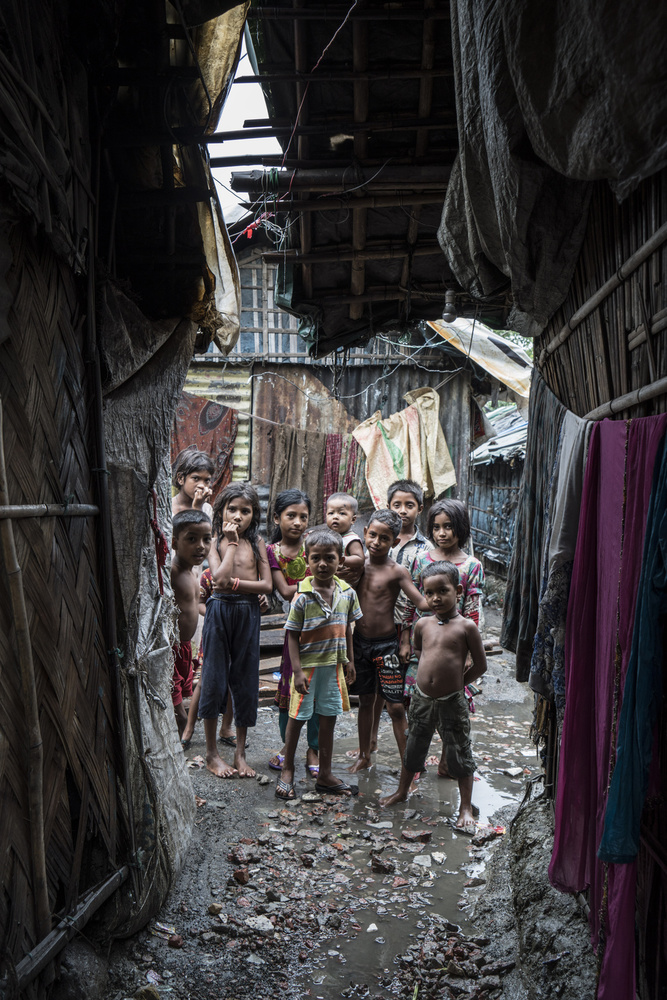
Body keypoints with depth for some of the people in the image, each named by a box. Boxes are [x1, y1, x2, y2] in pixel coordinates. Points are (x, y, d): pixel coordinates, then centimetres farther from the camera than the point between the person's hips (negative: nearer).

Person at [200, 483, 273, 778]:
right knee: (214, 680, 4)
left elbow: (267, 585, -4)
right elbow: (219, 578, -20)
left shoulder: (256, 542, 4)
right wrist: (231, 542, -13)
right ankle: (212, 753, 19)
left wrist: (234, 583, -14)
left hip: (248, 614, 2)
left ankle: (240, 753, 21)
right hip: (219, 610, -2)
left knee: (246, 681, 8)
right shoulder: (215, 541, -2)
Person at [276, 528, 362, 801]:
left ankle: (325, 775, 26)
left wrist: (349, 660, 13)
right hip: (308, 665, -4)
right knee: (297, 717, 6)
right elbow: (292, 635, -11)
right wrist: (297, 670, -15)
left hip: (333, 666, 4)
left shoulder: (347, 593, -1)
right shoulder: (303, 597, -14)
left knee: (328, 718, 12)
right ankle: (287, 771, 25)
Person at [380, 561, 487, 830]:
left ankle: (466, 808, 22)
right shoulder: (422, 625, 1)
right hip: (422, 699, 4)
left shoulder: (466, 626, -10)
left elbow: (480, 665, -3)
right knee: (413, 749, 20)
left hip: (452, 703, -4)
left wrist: (455, 684, 4)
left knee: (459, 756, 7)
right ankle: (402, 791, 41)